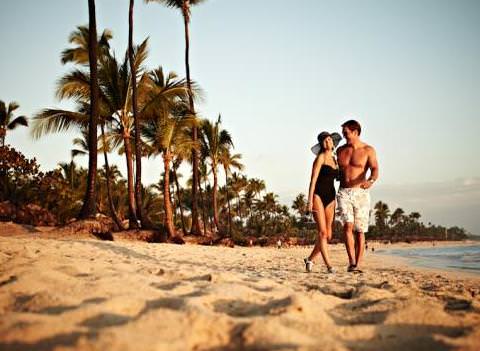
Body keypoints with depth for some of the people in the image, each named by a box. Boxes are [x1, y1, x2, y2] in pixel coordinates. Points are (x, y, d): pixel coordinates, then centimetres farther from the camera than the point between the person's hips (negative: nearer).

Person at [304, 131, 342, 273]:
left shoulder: (335, 160, 16)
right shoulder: (321, 157, -3)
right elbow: (313, 180, -8)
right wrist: (310, 200, -15)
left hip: (330, 198, 7)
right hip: (318, 196, -6)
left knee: (328, 235, 3)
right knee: (322, 232, -11)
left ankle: (310, 259, 20)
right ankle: (328, 265, -10)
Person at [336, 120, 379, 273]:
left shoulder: (368, 150, 0)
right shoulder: (340, 150, 11)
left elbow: (375, 169, -14)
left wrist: (371, 181, -32)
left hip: (361, 193, -2)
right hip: (344, 192, 2)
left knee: (360, 231, 1)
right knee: (348, 226, -15)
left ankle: (358, 265, 5)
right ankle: (351, 262, -17)